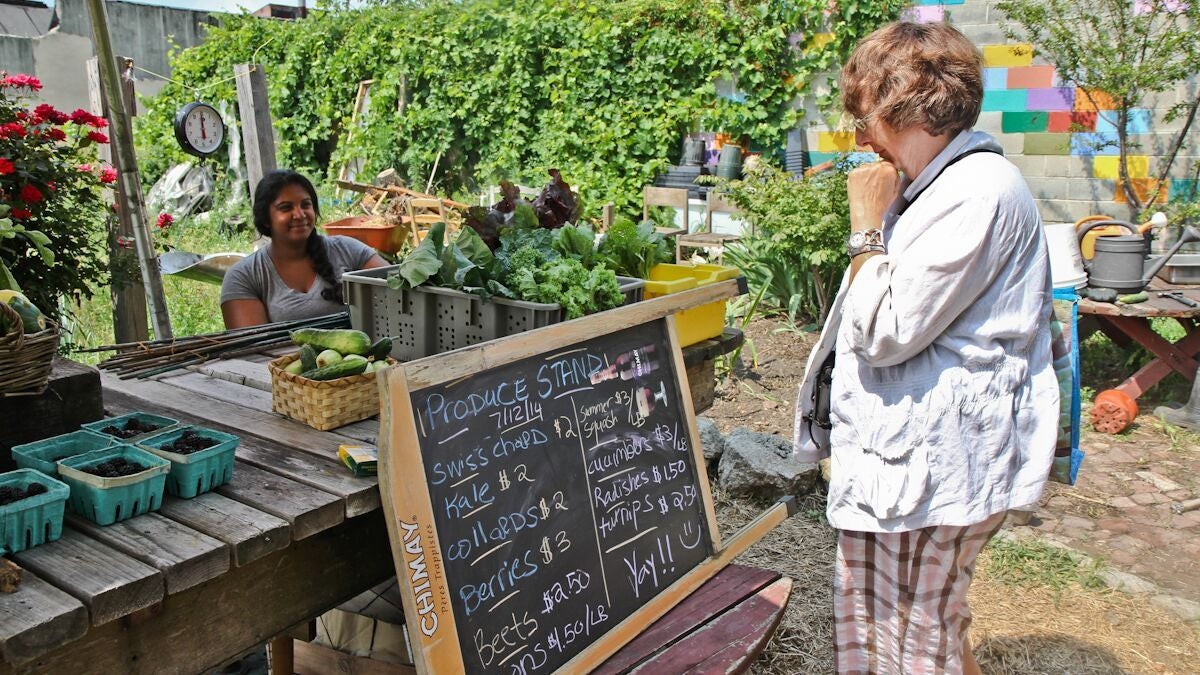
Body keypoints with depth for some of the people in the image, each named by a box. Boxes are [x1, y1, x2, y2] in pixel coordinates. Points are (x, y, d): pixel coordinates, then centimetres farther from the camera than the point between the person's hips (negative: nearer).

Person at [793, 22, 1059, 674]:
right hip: (896, 459, 11)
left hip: (928, 468, -11)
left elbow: (885, 332, -22)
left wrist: (868, 227, -12)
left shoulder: (978, 190, -18)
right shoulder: (939, 187, 15)